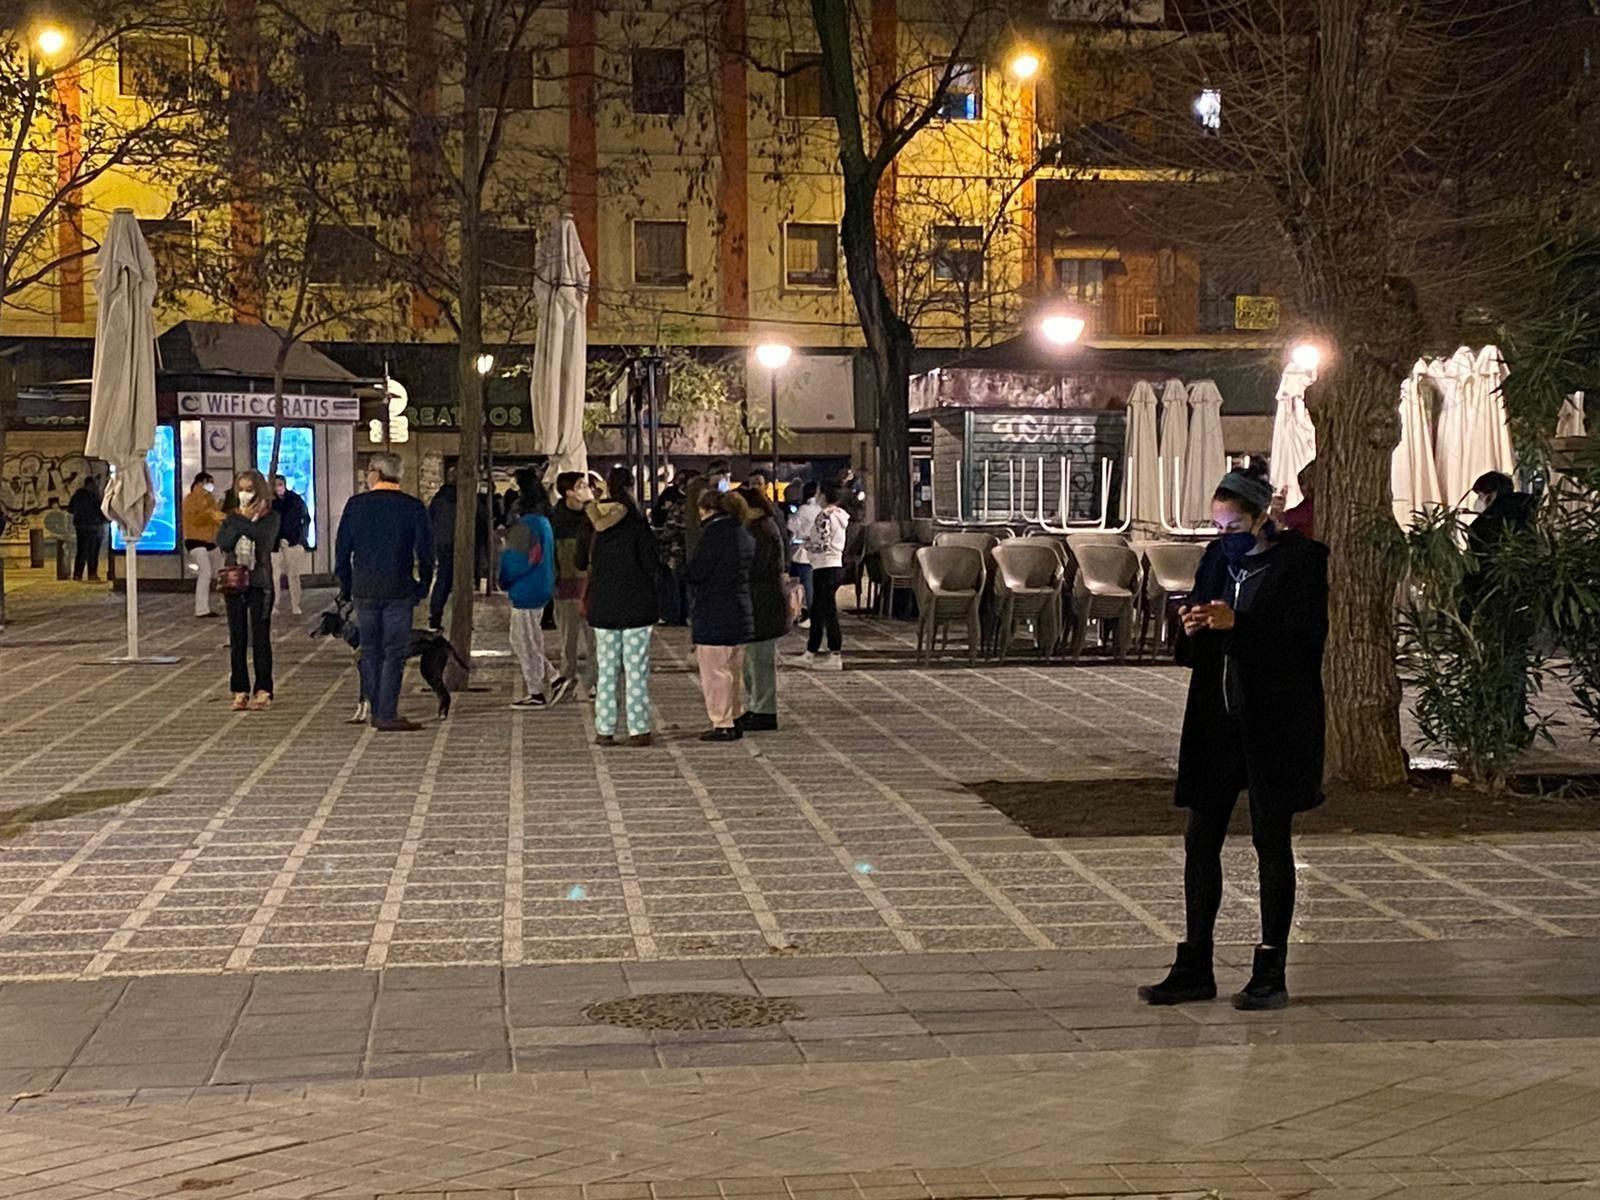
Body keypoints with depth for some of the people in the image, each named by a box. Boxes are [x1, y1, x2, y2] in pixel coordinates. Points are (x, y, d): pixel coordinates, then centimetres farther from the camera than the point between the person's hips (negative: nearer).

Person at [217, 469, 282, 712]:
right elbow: (222, 542, -7)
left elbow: (265, 540, -19)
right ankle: (240, 691, 9)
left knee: (260, 638, -4)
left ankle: (263, 691, 0)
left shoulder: (270, 518, 1)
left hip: (259, 583, -3)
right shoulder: (232, 517, 11)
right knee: (237, 640, 4)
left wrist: (243, 521, -12)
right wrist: (240, 521, -10)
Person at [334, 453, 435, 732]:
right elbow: (425, 552, -3)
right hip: (399, 590, -2)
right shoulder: (413, 507, -3)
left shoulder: (356, 505, 0)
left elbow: (342, 549, 3)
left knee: (370, 651, 13)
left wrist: (346, 587, 12)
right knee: (395, 653, 0)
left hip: (364, 589, 2)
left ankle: (376, 713, 16)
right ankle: (387, 715, -5)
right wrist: (422, 587, 8)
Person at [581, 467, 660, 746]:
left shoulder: (593, 527, -1)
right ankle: (638, 730, 1)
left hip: (603, 605, 3)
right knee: (637, 670, 2)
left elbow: (582, 562, 7)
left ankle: (604, 730, 8)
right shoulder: (639, 526, -10)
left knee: (606, 670, 8)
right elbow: (651, 565, -12)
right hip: (636, 605, -3)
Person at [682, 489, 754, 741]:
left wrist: (685, 569, 5)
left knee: (715, 672, -2)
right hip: (740, 613, 9)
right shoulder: (745, 535, 11)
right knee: (733, 670, 16)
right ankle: (732, 721, 22)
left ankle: (722, 725, -1)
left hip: (713, 616, -9)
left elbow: (696, 573, -17)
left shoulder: (714, 533, -16)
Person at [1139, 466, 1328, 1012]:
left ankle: (1271, 974, 12)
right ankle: (1194, 969, 14)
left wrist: (1236, 624, -24)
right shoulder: (1219, 557, 11)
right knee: (1201, 839, 6)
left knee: (1271, 842, 3)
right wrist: (1194, 629, -7)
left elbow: (1306, 639, -16)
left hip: (1274, 723, -6)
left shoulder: (1301, 560, -8)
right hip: (1217, 717, 6)